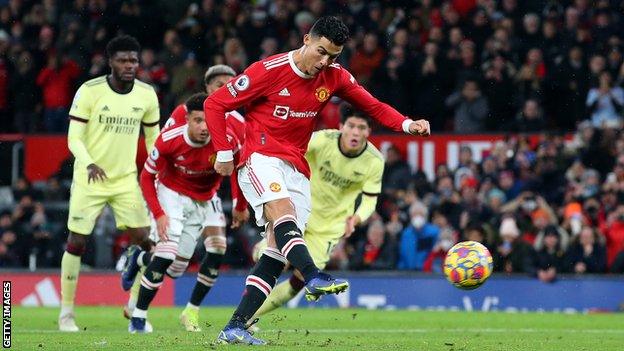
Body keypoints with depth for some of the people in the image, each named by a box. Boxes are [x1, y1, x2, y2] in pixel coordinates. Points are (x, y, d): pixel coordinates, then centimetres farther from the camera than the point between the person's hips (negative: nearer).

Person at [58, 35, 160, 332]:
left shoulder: (147, 95, -1)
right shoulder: (89, 91, -12)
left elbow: (153, 136, 11)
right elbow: (74, 138, -12)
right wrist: (89, 164, -30)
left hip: (127, 179, 3)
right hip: (89, 180, -3)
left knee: (143, 240, -5)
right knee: (77, 241, -3)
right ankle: (66, 313, 8)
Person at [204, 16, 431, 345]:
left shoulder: (334, 77, 4)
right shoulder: (269, 70, -11)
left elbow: (373, 106, 11)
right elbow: (214, 104, -5)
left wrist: (407, 124, -7)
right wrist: (224, 153, -8)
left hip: (296, 169, 6)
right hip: (260, 158, -6)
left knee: (277, 251, -3)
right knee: (282, 211, -33)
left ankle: (234, 328, -3)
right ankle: (313, 278, -57)